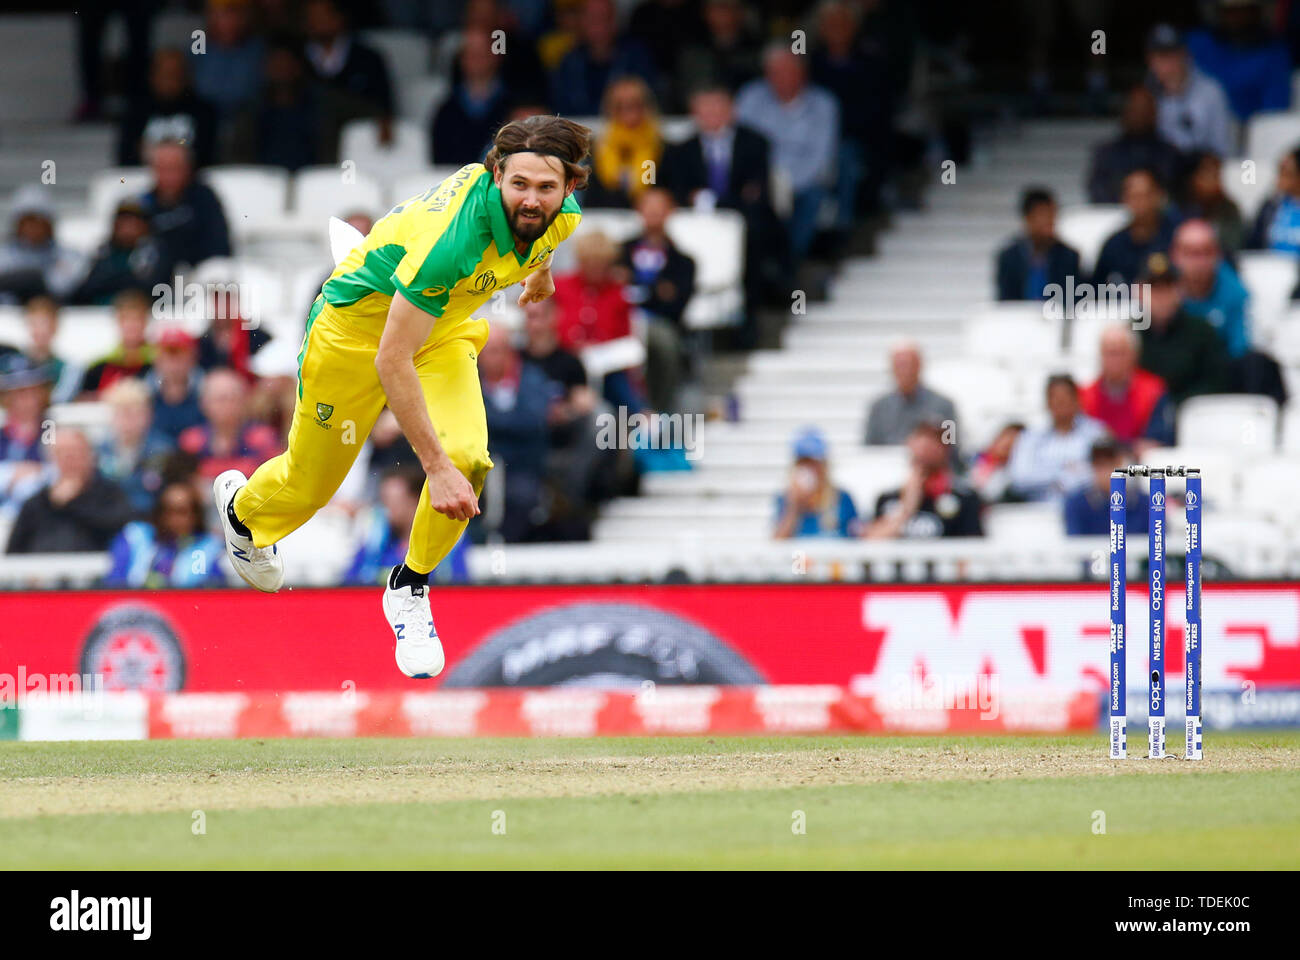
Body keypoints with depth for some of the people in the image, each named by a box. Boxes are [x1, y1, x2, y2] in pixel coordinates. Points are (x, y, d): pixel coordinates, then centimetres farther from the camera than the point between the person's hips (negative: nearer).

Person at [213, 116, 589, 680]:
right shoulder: (452, 238, -42)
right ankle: (240, 507, 50)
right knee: (310, 485, 12)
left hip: (442, 324, 5)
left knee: (467, 458, -20)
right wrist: (436, 467, -39)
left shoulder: (562, 215, -21)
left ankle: (409, 589, 6)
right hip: (362, 318, -5)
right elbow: (391, 360, -39)